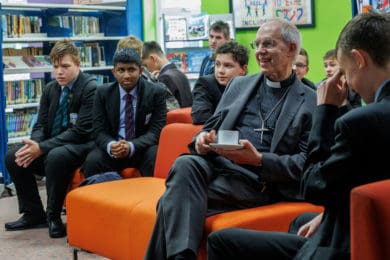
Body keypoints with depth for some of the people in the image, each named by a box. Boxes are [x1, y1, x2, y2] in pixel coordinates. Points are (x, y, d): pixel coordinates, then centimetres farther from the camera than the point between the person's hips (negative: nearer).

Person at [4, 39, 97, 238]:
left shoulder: (91, 88, -14)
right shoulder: (50, 89, 8)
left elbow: (80, 132, -20)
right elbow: (41, 125, 9)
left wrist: (42, 148, -25)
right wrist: (34, 145, -17)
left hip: (82, 146, -7)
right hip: (52, 146, 7)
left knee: (55, 156, -36)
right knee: (12, 157, -9)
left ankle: (53, 216, -17)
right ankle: (33, 214, 3)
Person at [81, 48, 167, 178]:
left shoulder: (156, 93, -3)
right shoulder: (103, 93, 3)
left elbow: (156, 131, -8)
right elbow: (99, 131, 0)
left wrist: (132, 146, -27)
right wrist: (111, 146, -25)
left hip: (143, 149, -1)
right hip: (113, 148, 1)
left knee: (155, 157, -33)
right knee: (92, 160, -28)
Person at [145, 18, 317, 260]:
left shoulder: (311, 102, 5)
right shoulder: (239, 84, 21)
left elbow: (305, 163, -2)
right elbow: (211, 126, 23)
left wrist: (258, 159, -17)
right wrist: (202, 140, -4)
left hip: (255, 181, -4)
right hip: (214, 163, 5)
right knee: (184, 164, -33)